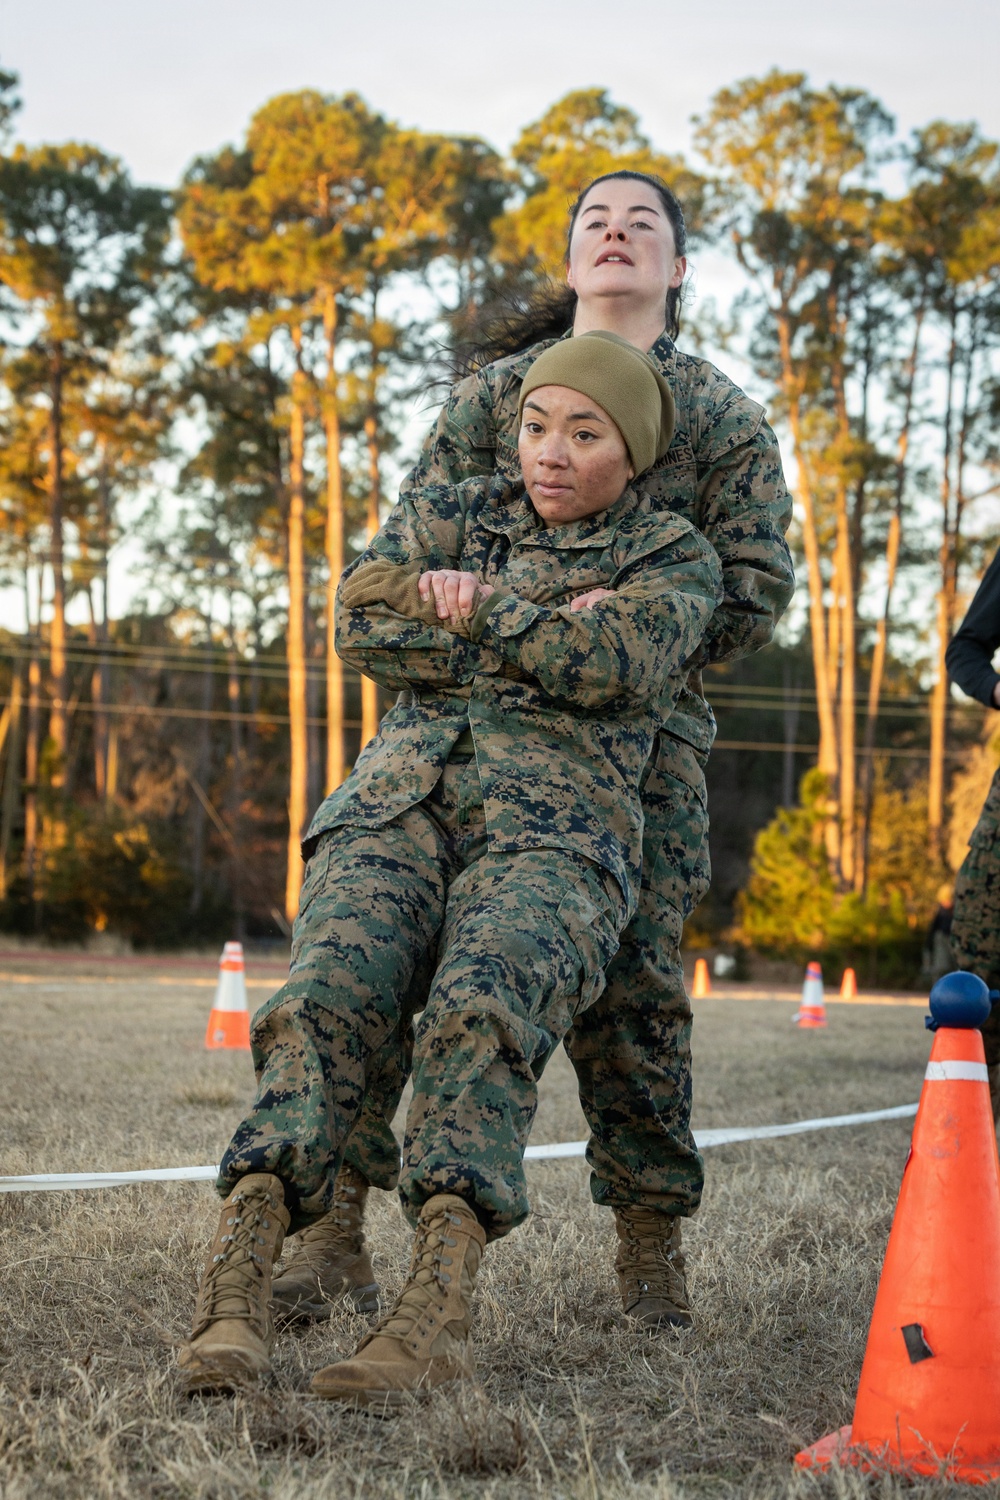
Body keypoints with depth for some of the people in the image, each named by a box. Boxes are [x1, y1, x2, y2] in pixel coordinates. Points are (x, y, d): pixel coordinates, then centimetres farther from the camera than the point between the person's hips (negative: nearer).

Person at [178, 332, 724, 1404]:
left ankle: (437, 1304, -49)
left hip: (555, 831, -2)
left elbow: (613, 664, -4)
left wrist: (470, 603, 5)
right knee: (328, 995, -29)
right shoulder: (445, 517, 25)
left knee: (482, 1007, -35)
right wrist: (538, 636, 0)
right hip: (397, 805, 2)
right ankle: (235, 1284, -43)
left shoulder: (672, 556, 18)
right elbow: (363, 626, 5)